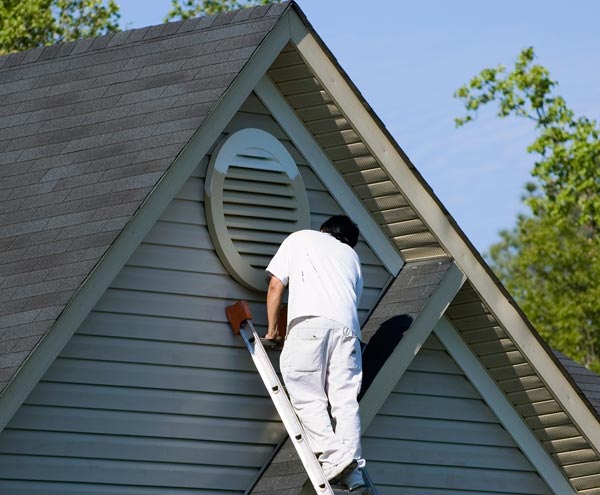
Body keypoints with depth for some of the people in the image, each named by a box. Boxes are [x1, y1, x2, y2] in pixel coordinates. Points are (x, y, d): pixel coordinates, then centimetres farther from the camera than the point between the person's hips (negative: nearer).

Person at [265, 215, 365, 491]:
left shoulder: (300, 239, 26)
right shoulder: (351, 255, 35)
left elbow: (276, 286, 19)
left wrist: (271, 330, 25)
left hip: (309, 321, -3)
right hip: (347, 327, 3)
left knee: (307, 396, -5)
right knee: (345, 398, -2)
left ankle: (333, 457, -21)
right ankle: (352, 467, -15)